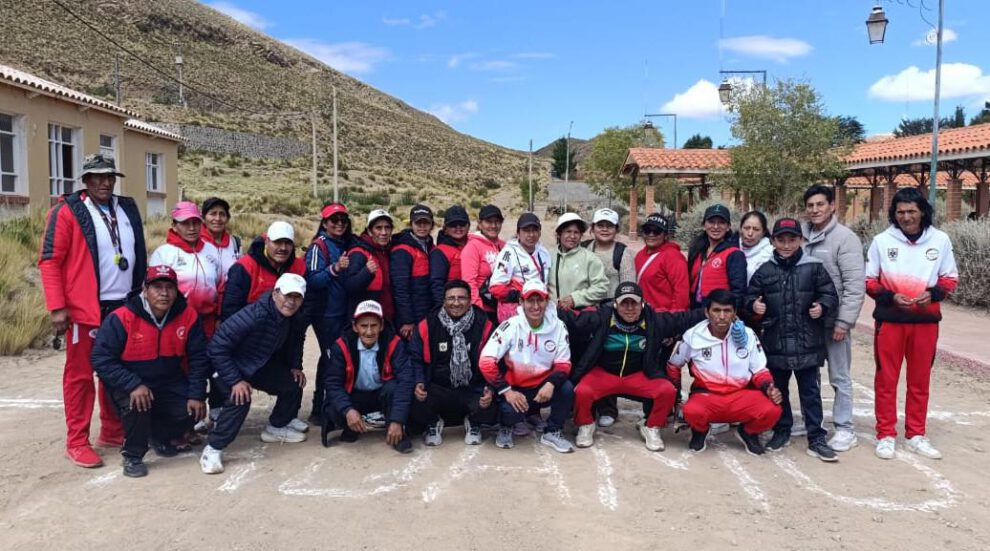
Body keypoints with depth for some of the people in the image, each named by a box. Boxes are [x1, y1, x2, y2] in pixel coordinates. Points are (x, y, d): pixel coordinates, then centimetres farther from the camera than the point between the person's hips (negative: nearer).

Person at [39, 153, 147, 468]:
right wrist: (57, 307, -14)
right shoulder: (67, 211, -5)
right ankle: (77, 442, 11)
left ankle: (112, 432, 26)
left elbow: (138, 257, 19)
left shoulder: (128, 209, 11)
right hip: (85, 309, -5)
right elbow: (49, 261, -8)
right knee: (80, 375, 2)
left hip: (124, 306, 6)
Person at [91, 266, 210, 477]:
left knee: (191, 412, -14)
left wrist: (196, 395, -10)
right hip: (129, 384, -4)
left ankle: (161, 436, 22)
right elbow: (102, 359, -20)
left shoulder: (188, 316, -11)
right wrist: (134, 385, -31)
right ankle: (132, 456, -6)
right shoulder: (122, 318, -21)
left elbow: (199, 358, -4)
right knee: (136, 402, -33)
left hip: (171, 384, 4)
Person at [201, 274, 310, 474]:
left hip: (263, 365, 8)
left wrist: (295, 366, 3)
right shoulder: (252, 316, -37)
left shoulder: (297, 317, -14)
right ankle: (213, 449, -17)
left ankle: (277, 427, 28)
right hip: (233, 366, -7)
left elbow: (295, 341, 12)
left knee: (294, 383, 5)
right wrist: (235, 381, -33)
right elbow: (216, 348, -33)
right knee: (240, 398, -30)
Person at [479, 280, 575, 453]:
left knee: (566, 389, -26)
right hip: (515, 388, -2)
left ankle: (552, 432, 0)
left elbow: (563, 364, -5)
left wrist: (551, 384, -26)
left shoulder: (558, 327, -7)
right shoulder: (510, 326, -16)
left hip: (543, 387, 3)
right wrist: (506, 391, -24)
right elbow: (486, 361, -20)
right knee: (510, 410, -32)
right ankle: (505, 428, 7)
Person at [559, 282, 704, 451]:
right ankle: (585, 426, 4)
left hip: (639, 376, 2)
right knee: (582, 392, -31)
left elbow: (685, 319, 1)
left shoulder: (654, 320, -6)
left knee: (668, 391, -22)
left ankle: (651, 427, 7)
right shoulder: (601, 318, -13)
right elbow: (571, 319, -14)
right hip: (603, 374, -2)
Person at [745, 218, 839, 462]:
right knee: (778, 390, 15)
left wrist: (822, 307, -18)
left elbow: (830, 296, 1)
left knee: (810, 392, 5)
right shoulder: (764, 271, 3)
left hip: (807, 343, -2)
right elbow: (750, 296, 9)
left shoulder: (814, 267, -2)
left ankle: (816, 439, 13)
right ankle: (781, 431, 31)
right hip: (775, 343, 2)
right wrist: (753, 305, -11)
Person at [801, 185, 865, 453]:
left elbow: (855, 285, -14)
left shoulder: (845, 238, -10)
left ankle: (844, 429, 16)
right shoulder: (801, 234, 4)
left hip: (833, 321, -5)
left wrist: (844, 321, -17)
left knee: (839, 377, 5)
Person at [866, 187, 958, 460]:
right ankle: (886, 435, 15)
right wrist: (890, 297, -15)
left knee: (920, 381, 11)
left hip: (926, 321, 2)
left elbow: (950, 278, 7)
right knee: (886, 379, 4)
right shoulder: (881, 240, -3)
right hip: (889, 320, -1)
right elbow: (869, 280, 1)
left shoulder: (940, 240, 0)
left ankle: (916, 435, 24)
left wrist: (933, 294, -13)